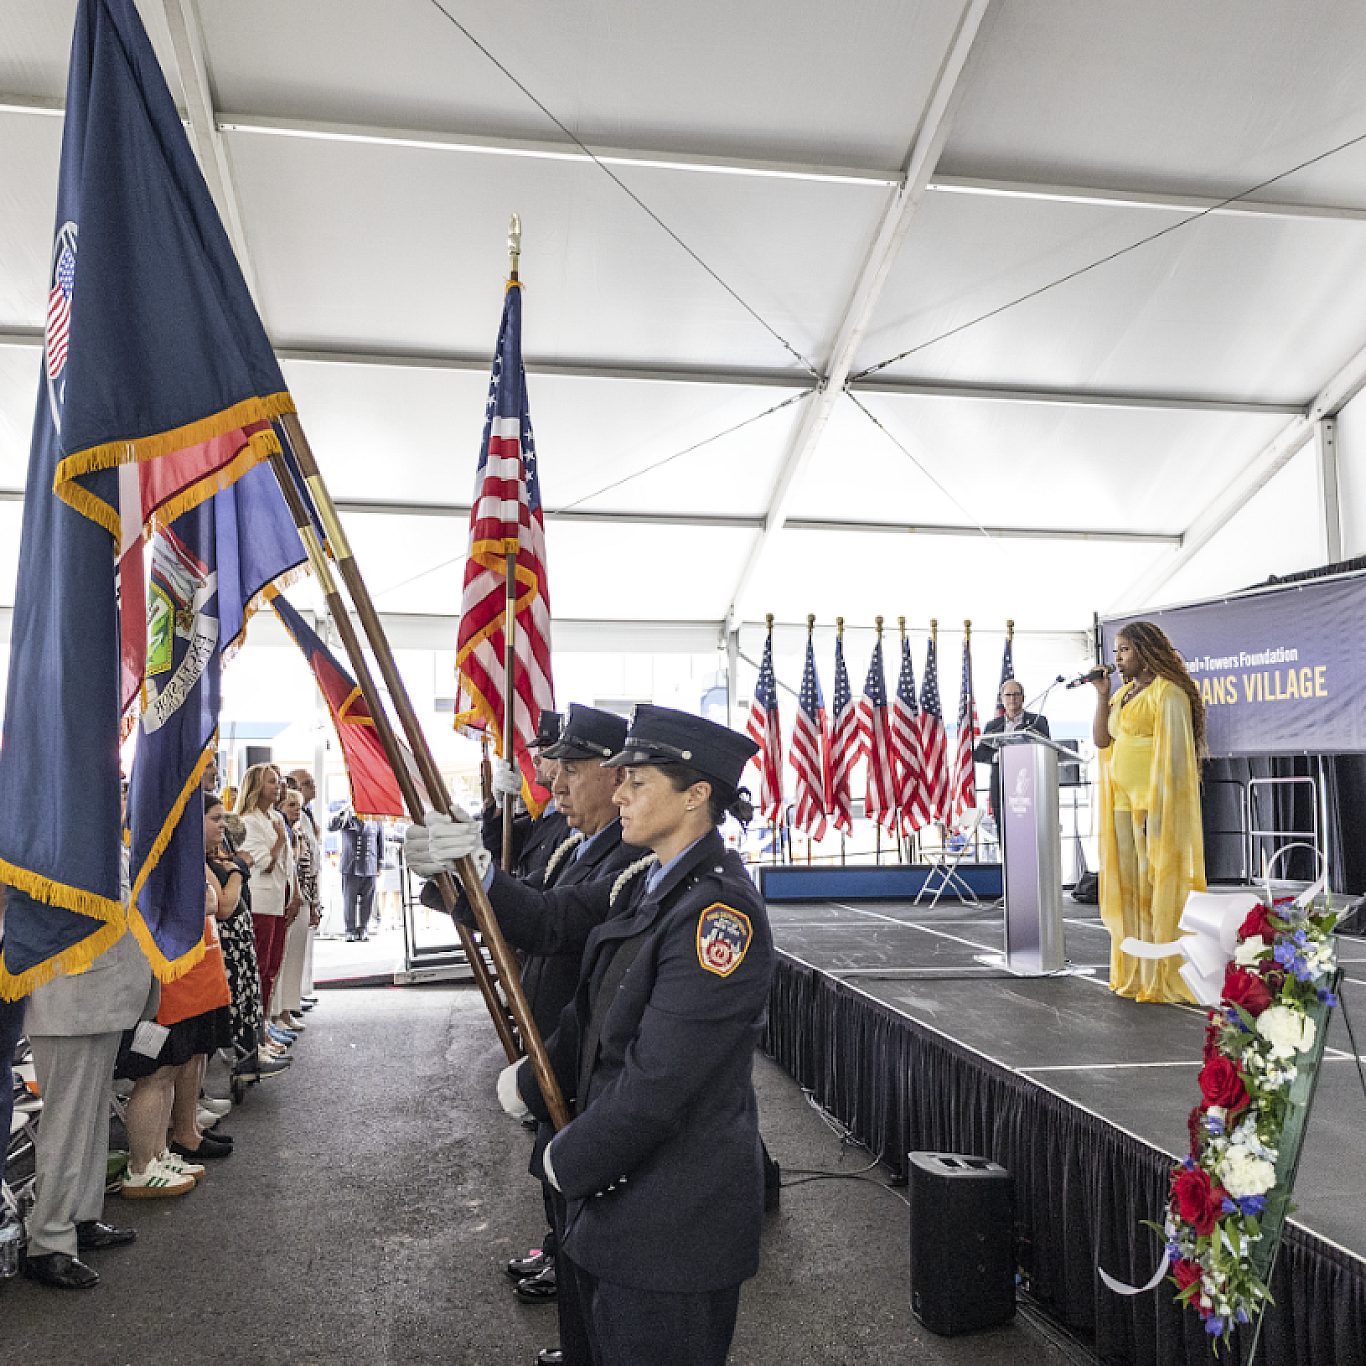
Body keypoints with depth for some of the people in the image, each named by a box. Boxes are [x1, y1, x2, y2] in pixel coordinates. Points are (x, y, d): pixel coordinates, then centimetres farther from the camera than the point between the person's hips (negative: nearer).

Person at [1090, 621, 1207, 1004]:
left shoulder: (1168, 692, -9)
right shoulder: (1124, 692, 16)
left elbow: (1171, 754, -14)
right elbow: (1101, 740, 11)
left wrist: (1156, 808, -19)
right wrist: (1102, 695, 2)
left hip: (1156, 800, -8)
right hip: (1123, 801, 8)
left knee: (1156, 885, -4)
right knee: (1128, 885, 8)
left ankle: (1164, 976, 3)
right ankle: (1135, 973, 14)